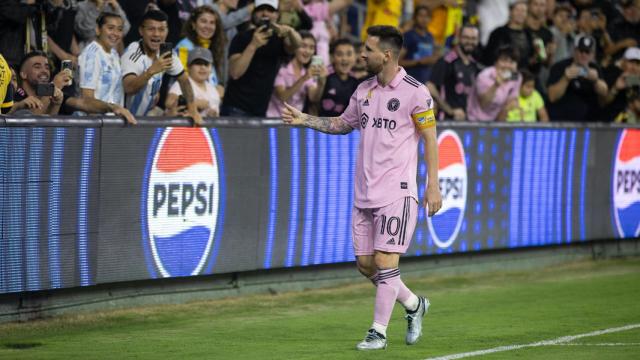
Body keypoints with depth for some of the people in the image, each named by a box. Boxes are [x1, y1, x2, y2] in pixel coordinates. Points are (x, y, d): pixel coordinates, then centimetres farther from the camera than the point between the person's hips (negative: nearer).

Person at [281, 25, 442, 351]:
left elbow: (430, 139, -6)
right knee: (365, 264, 8)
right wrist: (304, 119, 13)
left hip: (397, 193, -7)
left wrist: (433, 186, -10)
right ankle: (414, 304, 29)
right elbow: (343, 124, 25)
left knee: (385, 261, -9)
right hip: (364, 193, 7)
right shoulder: (364, 90, 10)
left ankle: (378, 332, 1)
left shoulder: (415, 92, -9)